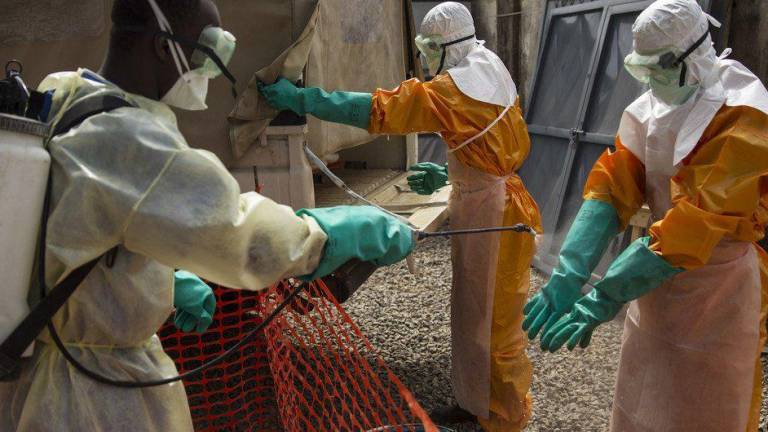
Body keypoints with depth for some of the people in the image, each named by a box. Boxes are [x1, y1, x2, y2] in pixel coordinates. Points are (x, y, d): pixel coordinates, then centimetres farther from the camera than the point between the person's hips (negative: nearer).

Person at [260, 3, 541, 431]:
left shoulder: (454, 88, -18)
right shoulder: (491, 78, 10)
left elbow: (379, 109, -23)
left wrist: (299, 98, -18)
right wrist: (448, 176, 13)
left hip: (493, 215, -10)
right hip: (481, 206, 10)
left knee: (496, 324, 4)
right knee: (475, 313, 18)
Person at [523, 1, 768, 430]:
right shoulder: (650, 107, 0)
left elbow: (701, 221, -30)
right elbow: (613, 187, -11)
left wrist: (605, 297, -34)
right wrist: (569, 273, -26)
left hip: (716, 291, -6)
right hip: (658, 275, 6)